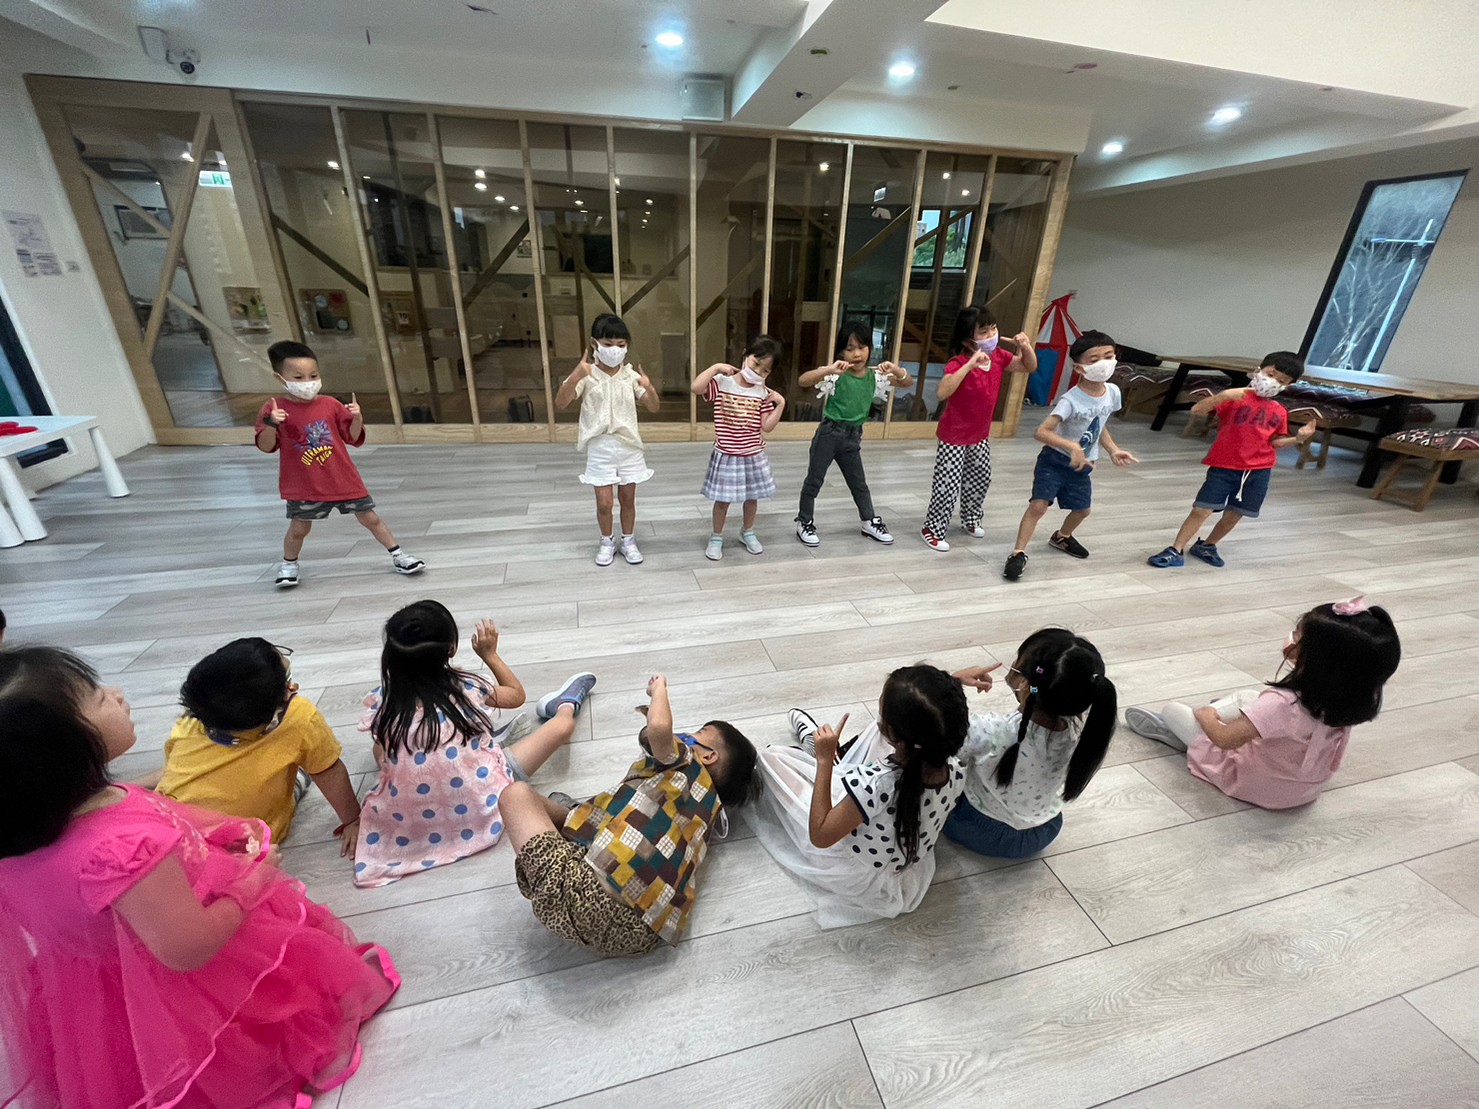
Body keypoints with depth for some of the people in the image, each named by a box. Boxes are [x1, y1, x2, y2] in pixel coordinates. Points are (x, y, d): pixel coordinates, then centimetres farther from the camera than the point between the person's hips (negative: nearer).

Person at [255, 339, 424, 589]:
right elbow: (265, 447, -7)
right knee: (298, 528, 9)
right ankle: (288, 565, 34)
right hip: (303, 486, -1)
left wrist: (357, 418, -14)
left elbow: (353, 438, 4)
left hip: (344, 480, 1)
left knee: (370, 517, 6)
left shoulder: (330, 405, -1)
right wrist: (271, 424, -25)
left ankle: (397, 556, 17)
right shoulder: (274, 409, -5)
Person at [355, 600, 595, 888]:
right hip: (479, 808, -3)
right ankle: (565, 705, 38)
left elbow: (383, 755, 8)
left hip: (406, 817, 3)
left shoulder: (381, 701, -10)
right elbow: (517, 695, 7)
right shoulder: (467, 689, -14)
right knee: (562, 725, 4)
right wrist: (490, 654, 14)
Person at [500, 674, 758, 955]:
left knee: (517, 793, 3)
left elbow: (658, 728, -24)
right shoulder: (713, 807, 21)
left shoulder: (685, 763, -1)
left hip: (598, 900, -9)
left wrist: (659, 688, -3)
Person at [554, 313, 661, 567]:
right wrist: (575, 376, -33)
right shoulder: (586, 375, -7)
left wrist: (649, 388, -24)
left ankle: (629, 541, 30)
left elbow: (654, 407, -2)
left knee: (628, 499, 12)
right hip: (600, 448, -1)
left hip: (629, 445, 2)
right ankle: (607, 542, 26)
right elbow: (561, 402, -17)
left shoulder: (630, 375, -2)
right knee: (604, 502, 2)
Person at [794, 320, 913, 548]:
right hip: (829, 433, -4)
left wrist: (895, 370, -17)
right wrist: (829, 369, -39)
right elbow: (802, 381, -26)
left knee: (859, 482, 17)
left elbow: (909, 382, 4)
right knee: (814, 480, 4)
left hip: (853, 436, 5)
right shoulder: (835, 375, -13)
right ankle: (804, 522, 18)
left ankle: (870, 522, 31)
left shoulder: (874, 376, 2)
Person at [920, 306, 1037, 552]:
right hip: (953, 437, -7)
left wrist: (1026, 347, -13)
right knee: (948, 485, -3)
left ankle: (970, 520, 44)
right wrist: (970, 364, -46)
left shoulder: (999, 356, -5)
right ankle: (933, 529, 15)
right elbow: (942, 392, -43)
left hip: (980, 435, 8)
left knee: (981, 480, 21)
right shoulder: (958, 363, -26)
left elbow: (1029, 367, 7)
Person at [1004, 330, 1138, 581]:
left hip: (1082, 465, 7)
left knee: (1082, 510, 20)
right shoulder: (1070, 400, -27)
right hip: (1054, 460, -7)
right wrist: (1072, 446, -48)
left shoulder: (1113, 393, -5)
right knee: (1039, 505, -20)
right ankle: (1018, 553, -10)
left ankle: (1062, 537, 49)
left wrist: (1113, 450, 5)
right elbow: (1042, 432, -37)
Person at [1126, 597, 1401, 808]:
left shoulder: (1282, 703, -40)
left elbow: (1224, 739, -30)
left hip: (1255, 784, -6)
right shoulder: (1346, 698, -21)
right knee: (1247, 696, 20)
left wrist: (1205, 716, -12)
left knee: (1173, 709, 6)